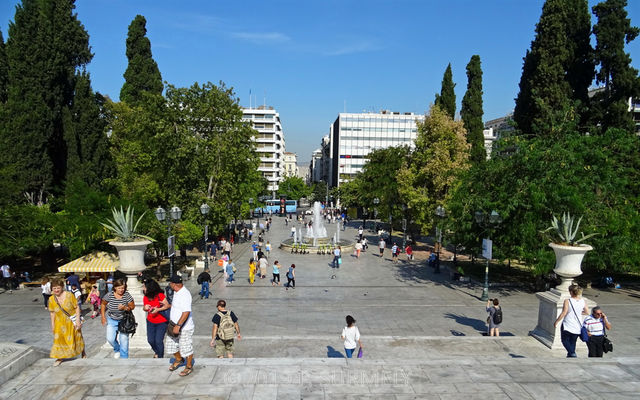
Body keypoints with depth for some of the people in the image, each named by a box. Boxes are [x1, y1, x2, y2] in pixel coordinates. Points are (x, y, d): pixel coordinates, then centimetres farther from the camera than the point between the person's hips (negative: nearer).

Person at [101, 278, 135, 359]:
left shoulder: (127, 295, -16)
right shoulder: (109, 295, -14)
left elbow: (132, 306, -8)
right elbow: (103, 304, 3)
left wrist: (125, 308, -27)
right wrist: (103, 317, 1)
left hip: (124, 320, -1)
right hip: (112, 320, 1)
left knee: (124, 339, -1)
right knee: (110, 339, -4)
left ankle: (124, 357, 15)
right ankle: (117, 350, 29)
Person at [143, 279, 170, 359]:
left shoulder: (160, 295, -21)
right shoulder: (145, 298, -5)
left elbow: (167, 305, -16)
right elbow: (144, 308, 10)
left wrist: (158, 309, -29)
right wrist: (145, 308, -14)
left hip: (162, 322, -5)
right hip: (150, 322, 5)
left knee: (158, 341, -8)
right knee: (150, 340, 10)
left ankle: (160, 356, 15)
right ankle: (157, 352, 40)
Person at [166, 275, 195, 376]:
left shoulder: (185, 294, -26)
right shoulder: (176, 292, 5)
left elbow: (186, 312, -32)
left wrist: (178, 326, -32)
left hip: (185, 328, -9)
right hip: (175, 325, 9)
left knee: (186, 348, 6)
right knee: (170, 345, 18)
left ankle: (189, 367, 24)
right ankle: (178, 359, 43)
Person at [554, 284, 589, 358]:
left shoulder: (567, 301, -17)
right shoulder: (583, 301, -2)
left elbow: (563, 313, -18)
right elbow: (587, 313, 7)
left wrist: (556, 321, -7)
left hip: (567, 326, -5)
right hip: (578, 326, 5)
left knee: (565, 340, 10)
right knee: (573, 342, 18)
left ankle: (572, 353, -10)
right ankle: (570, 354, 23)